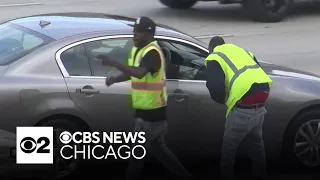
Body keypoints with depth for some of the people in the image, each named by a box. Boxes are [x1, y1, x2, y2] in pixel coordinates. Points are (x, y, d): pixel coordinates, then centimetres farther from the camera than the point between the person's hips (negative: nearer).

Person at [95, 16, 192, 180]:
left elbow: (139, 73, -39)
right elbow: (131, 73, 21)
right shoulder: (137, 50, 10)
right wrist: (114, 79, 1)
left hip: (151, 111, -10)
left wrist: (113, 63, -41)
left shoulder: (152, 52, -21)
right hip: (146, 109, 10)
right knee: (157, 148, 19)